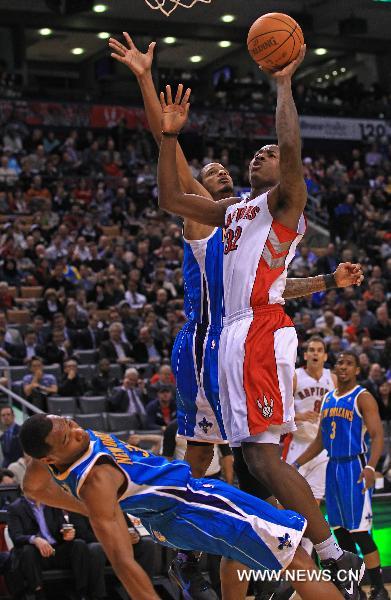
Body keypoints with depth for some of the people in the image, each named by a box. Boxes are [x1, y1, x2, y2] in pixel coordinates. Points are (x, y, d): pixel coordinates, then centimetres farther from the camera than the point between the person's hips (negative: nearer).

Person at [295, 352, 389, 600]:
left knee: (360, 532, -10)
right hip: (333, 467, 7)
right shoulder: (328, 399, 14)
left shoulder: (363, 398, -7)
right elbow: (320, 441, 20)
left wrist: (371, 467, -31)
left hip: (355, 467, -7)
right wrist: (296, 464, 14)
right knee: (341, 532, 9)